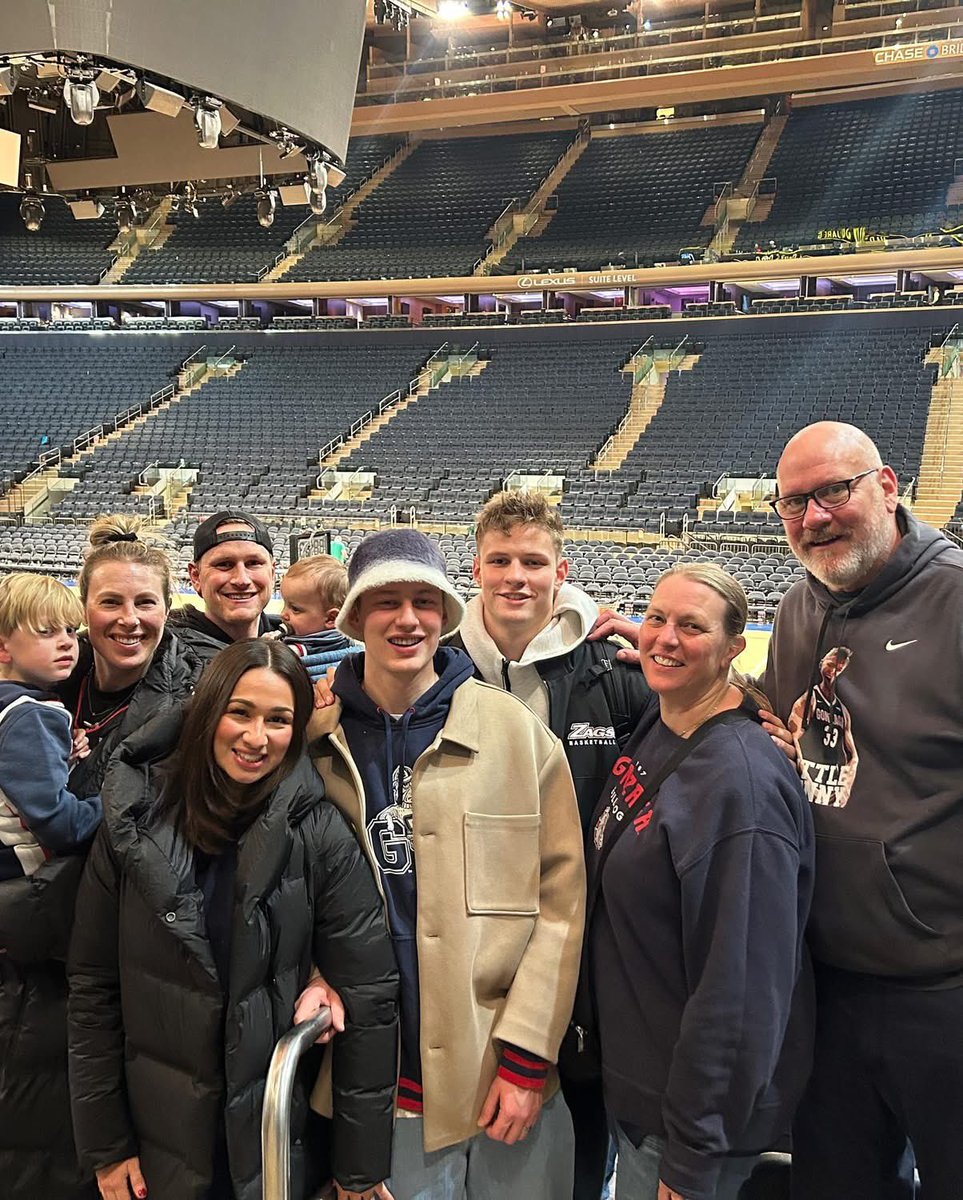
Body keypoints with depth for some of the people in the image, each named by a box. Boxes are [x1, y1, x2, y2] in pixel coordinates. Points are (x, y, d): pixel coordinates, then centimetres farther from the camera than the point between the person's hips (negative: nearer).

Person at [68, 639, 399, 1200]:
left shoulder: (321, 836, -13)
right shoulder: (134, 825, -7)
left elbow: (368, 999, -11)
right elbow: (94, 990, -2)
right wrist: (105, 1146, -1)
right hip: (160, 1139, 2)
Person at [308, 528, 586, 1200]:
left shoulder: (518, 732, -6)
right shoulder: (317, 736, 0)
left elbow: (561, 898, -6)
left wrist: (527, 1057, -9)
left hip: (506, 1071, -1)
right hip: (381, 1078, 1)